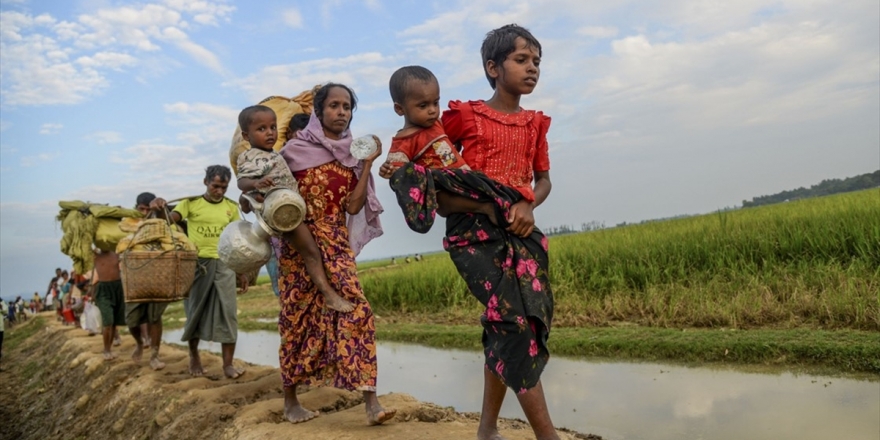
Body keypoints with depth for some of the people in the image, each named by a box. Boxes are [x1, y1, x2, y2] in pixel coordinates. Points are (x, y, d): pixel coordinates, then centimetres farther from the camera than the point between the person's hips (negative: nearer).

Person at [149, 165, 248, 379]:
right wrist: (160, 207, -34)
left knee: (227, 312, -4)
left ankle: (228, 363, 0)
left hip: (223, 264, 1)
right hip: (196, 263, -1)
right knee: (195, 311, 9)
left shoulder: (232, 207, 8)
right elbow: (169, 221, -11)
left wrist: (243, 272, 9)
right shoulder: (190, 203, 2)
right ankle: (194, 356, 29)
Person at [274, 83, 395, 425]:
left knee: (355, 309, -14)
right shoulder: (296, 148, 1)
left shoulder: (354, 154, 7)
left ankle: (371, 401, -13)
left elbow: (354, 206, -2)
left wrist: (368, 163, -5)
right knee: (298, 317, 5)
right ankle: (290, 400, 22)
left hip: (336, 242, 2)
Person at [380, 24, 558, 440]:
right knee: (514, 322, -17)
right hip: (474, 230, -5)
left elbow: (543, 180, 18)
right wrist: (398, 167, -5)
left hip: (519, 231, 5)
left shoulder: (535, 123, 15)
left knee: (504, 332, 6)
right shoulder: (466, 116, 4)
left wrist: (528, 205, -4)